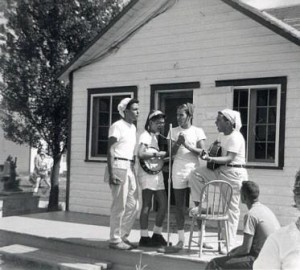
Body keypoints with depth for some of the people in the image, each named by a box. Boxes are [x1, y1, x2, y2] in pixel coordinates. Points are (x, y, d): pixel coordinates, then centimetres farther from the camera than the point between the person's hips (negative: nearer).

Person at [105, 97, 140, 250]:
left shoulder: (133, 128, 18)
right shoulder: (117, 126, -7)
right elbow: (110, 150, -13)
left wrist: (132, 169, 18)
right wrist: (111, 173, -21)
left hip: (130, 168, 8)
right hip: (118, 167, -8)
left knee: (133, 205, 9)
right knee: (119, 206, -4)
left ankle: (123, 237, 20)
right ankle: (115, 240, 6)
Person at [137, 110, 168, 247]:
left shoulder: (155, 136, 20)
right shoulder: (145, 135, -7)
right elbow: (140, 154, -21)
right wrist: (157, 154, -18)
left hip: (157, 173, 9)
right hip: (147, 173, -9)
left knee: (163, 204, 8)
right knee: (147, 205, -6)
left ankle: (157, 234, 19)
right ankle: (144, 237, -1)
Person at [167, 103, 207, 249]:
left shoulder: (198, 131, 4)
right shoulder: (174, 131, 9)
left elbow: (201, 152, -3)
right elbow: (172, 153, 4)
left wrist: (187, 145, -15)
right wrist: (178, 143, -14)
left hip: (194, 170, -1)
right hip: (178, 171, 2)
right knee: (179, 206, 4)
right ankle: (181, 238, 10)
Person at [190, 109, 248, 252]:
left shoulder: (235, 137, -15)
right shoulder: (224, 137, 13)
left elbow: (229, 159, -25)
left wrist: (210, 159, -35)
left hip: (234, 173, -9)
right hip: (221, 171, 9)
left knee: (231, 209, -4)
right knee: (197, 174, -2)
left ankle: (229, 244, 3)